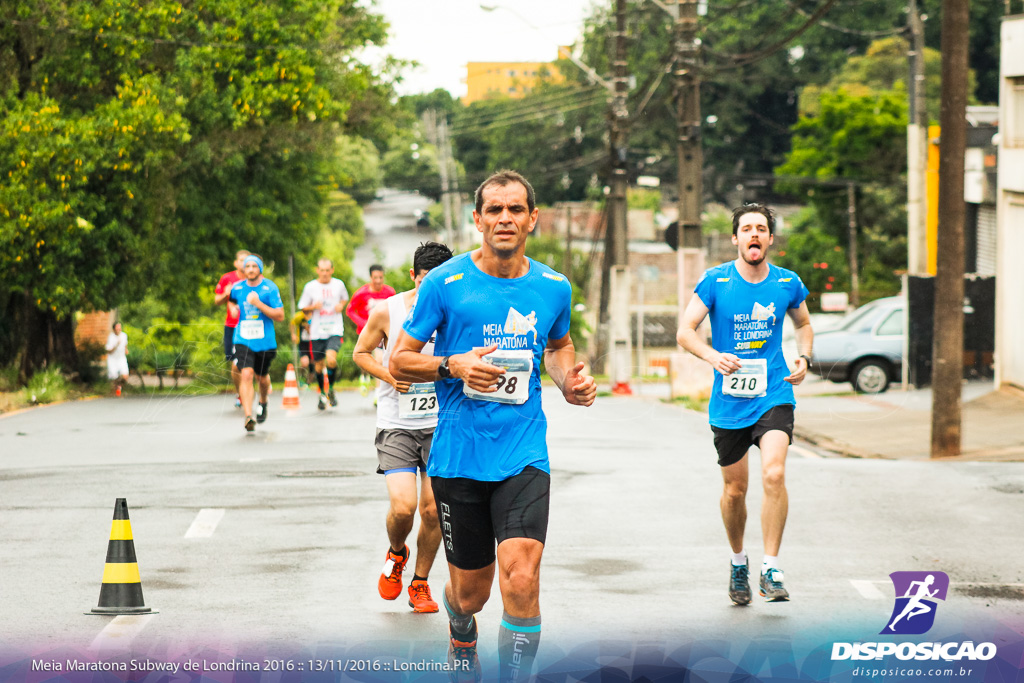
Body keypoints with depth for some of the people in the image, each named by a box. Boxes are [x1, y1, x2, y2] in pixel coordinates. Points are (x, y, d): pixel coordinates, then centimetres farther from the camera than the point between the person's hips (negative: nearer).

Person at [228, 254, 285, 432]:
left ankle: (263, 403, 48)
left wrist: (259, 304, -20)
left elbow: (280, 316, -14)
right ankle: (248, 416, -25)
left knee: (261, 377, 16)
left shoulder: (270, 288, -7)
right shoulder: (237, 288, 3)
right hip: (243, 340, 1)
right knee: (246, 374, -18)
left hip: (264, 342, -1)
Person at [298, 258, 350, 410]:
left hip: (335, 330, -1)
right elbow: (304, 309, 8)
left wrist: (341, 305, -1)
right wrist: (314, 307, -13)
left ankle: (330, 388, 2)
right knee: (318, 365, 8)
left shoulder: (339, 285, 3)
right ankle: (322, 393, 32)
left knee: (331, 359, -23)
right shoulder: (310, 287, 0)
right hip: (317, 332, 1)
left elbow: (345, 299, 22)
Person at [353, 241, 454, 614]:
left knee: (433, 509, 0)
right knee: (402, 507, -14)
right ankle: (396, 554, 20)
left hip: (440, 425, 1)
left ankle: (420, 584, 20)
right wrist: (389, 375, -10)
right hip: (396, 425, -1)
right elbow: (360, 352, 7)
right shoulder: (387, 312, -7)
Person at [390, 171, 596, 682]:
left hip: (524, 455, 1)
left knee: (521, 581, -20)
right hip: (458, 458, -1)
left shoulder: (553, 288, 4)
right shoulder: (445, 283, -5)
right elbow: (399, 361, 0)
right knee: (470, 593, 12)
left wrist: (569, 381, 5)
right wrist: (453, 366, -18)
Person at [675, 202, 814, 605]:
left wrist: (804, 358, 3)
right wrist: (713, 356, -26)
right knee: (734, 490, 8)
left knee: (774, 474, -22)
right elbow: (685, 331, -7)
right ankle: (738, 562, 34)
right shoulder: (715, 281, -4)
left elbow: (803, 323, 22)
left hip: (774, 396, 0)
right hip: (728, 402, 0)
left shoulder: (788, 283, 3)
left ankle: (771, 569, -14)